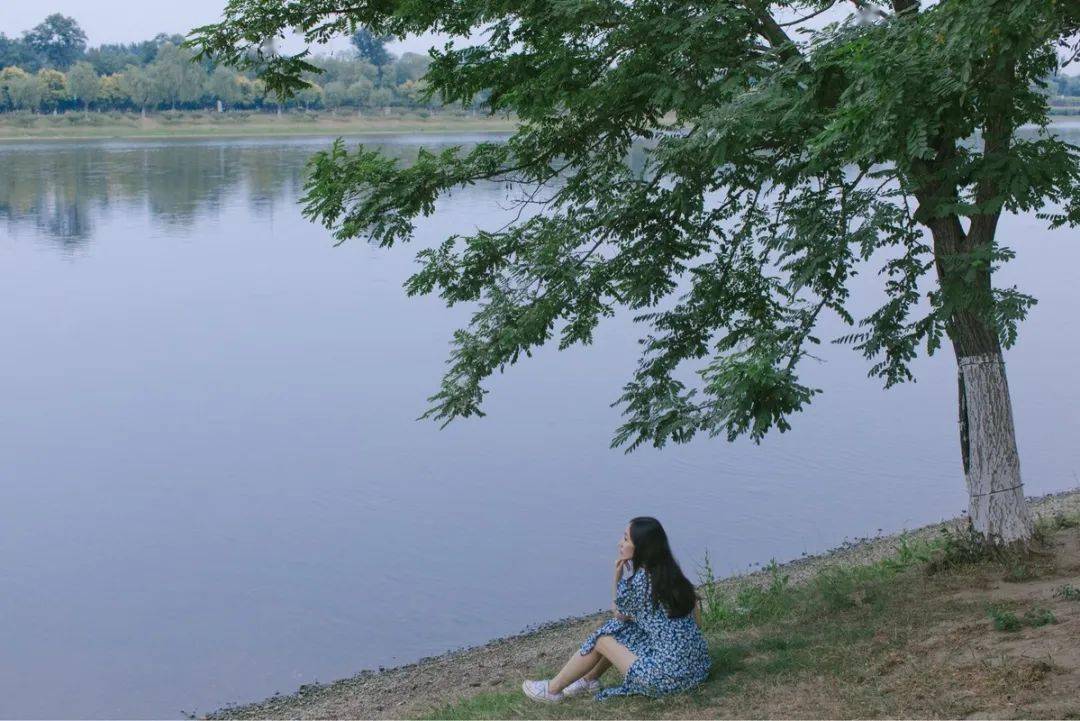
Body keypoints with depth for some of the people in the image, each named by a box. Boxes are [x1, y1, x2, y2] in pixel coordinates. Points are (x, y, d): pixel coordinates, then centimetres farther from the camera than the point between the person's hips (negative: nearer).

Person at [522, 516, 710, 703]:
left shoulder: (636, 582, -16)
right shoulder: (672, 572, 5)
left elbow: (618, 611, 5)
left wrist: (618, 574, 2)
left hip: (669, 677, -7)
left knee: (602, 639, 8)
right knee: (619, 627, 20)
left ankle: (553, 689, 24)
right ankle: (588, 679, 36)